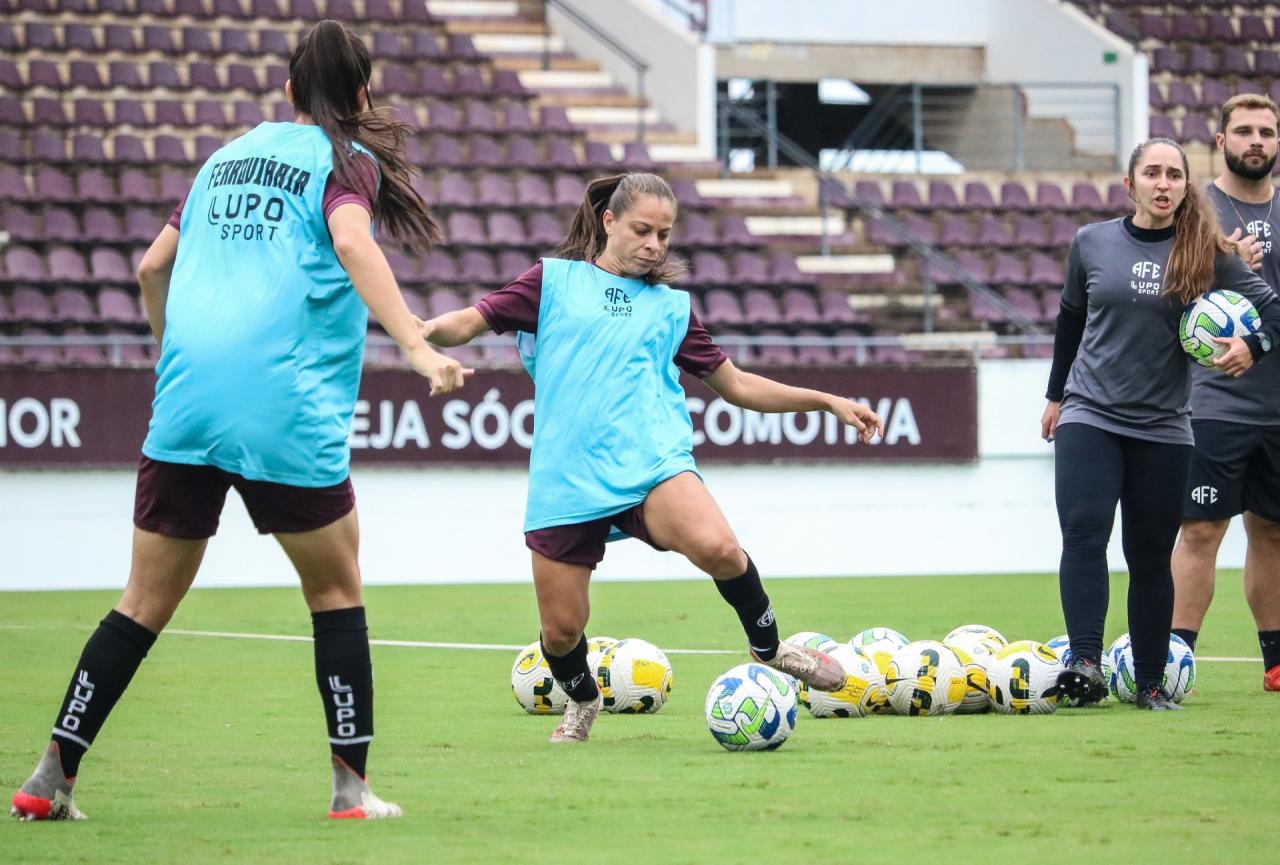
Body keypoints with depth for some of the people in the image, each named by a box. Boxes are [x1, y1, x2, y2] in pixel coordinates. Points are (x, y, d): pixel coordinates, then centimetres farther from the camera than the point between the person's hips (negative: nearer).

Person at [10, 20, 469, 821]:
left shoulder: (230, 155, 22)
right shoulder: (347, 161, 4)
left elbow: (152, 266, 25)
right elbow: (351, 243, -17)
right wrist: (418, 347, -25)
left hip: (185, 395, 5)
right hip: (285, 409, -5)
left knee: (147, 601, 11)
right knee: (336, 590, 12)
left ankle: (53, 776, 7)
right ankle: (351, 786, 10)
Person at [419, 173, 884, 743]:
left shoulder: (671, 306, 19)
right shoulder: (553, 281, 13)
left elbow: (736, 385, 25)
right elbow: (467, 324, 8)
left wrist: (828, 402, 20)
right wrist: (425, 329, -16)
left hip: (650, 461, 0)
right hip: (565, 478, 0)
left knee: (716, 547, -30)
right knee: (561, 631, -2)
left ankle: (768, 648, -3)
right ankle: (582, 702, 33)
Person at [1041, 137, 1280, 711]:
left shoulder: (1206, 254, -2)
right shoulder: (1092, 244, 4)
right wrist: (1056, 393, 24)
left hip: (1163, 428, 0)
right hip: (1089, 416, 0)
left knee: (1151, 556, 4)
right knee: (1084, 532, -17)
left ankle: (1151, 683, 12)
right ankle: (1085, 663, -23)